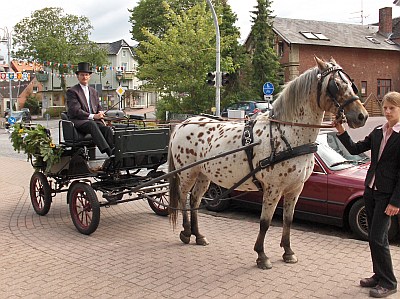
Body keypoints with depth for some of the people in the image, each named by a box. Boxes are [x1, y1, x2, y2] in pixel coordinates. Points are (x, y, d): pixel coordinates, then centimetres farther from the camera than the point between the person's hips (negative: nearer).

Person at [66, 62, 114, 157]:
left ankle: (114, 152, -44)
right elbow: (75, 111, -10)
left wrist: (100, 114, -3)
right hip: (78, 121, -6)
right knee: (92, 124, -38)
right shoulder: (72, 91, 1)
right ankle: (108, 152, -51)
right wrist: (93, 116, -20)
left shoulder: (94, 91, 23)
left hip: (94, 121, 6)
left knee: (107, 129, -26)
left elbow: (99, 108, 23)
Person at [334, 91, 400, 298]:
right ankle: (379, 276, 30)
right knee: (373, 237, 15)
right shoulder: (378, 132, 8)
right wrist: (341, 132, -5)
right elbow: (355, 149, 10)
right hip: (371, 189, 7)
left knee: (377, 238, -5)